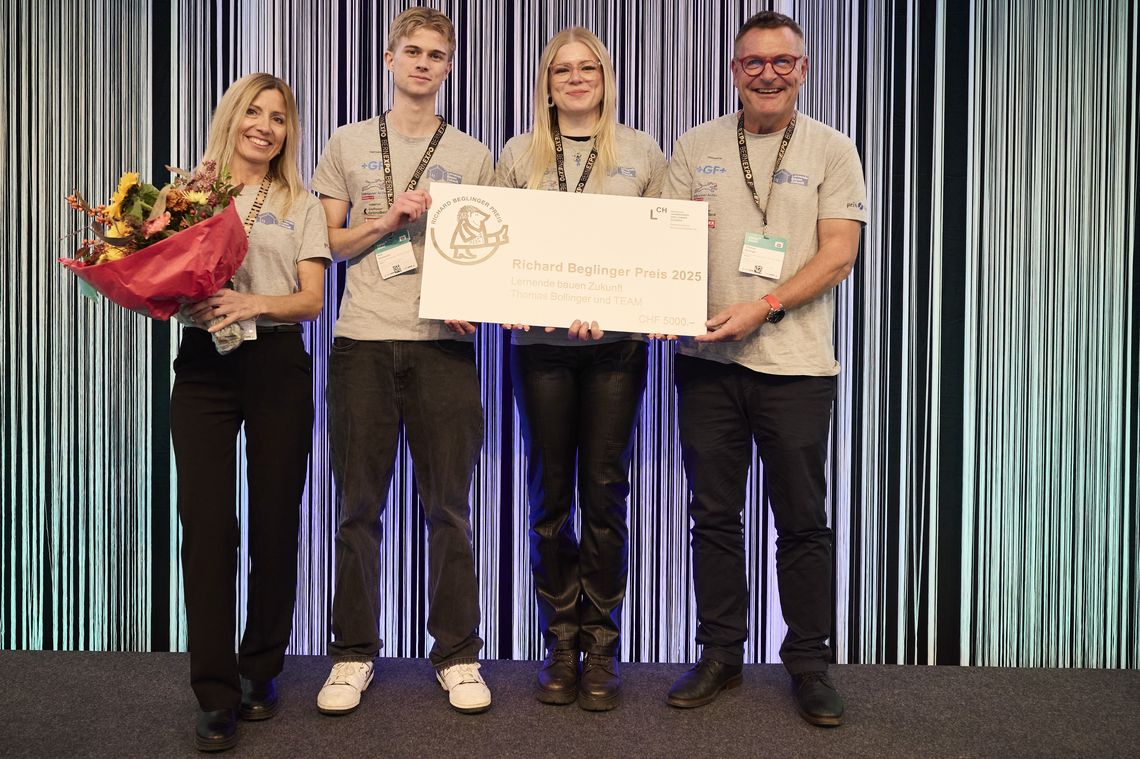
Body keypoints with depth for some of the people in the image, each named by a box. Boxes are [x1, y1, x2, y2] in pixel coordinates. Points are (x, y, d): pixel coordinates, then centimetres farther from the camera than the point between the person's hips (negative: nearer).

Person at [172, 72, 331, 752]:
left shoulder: (301, 205, 13)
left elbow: (312, 300, 4)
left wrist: (255, 303, -15)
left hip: (277, 363, 1)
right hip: (203, 362, 0)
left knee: (275, 519, 1)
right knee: (207, 521, -6)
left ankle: (261, 671, 18)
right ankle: (217, 696, 0)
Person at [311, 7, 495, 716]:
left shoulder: (473, 156, 11)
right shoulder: (349, 144, 12)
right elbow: (326, 242, 9)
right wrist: (389, 219, -6)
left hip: (444, 342, 0)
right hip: (363, 340, 1)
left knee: (449, 505, 3)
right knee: (359, 504, 5)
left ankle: (458, 654, 15)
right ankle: (354, 653, 18)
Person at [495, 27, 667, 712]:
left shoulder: (641, 152, 9)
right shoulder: (520, 155, 10)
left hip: (617, 342, -1)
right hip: (540, 343, 1)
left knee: (604, 492, 1)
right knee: (550, 493, 5)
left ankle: (602, 645, 14)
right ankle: (561, 642, 18)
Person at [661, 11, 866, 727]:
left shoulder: (832, 150, 4)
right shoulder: (696, 147, 10)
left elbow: (837, 253, -4)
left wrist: (762, 308, -17)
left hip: (795, 364, -2)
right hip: (707, 359, 2)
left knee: (803, 521, 5)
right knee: (714, 515, 9)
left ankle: (809, 661, 19)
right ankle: (720, 653, 23)